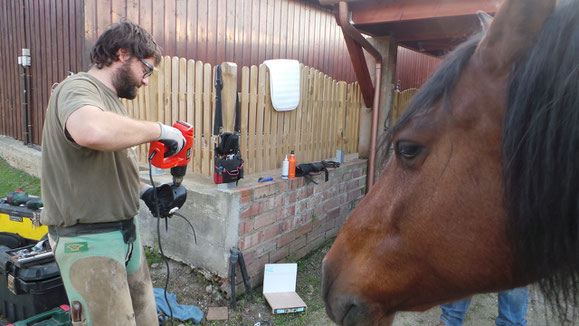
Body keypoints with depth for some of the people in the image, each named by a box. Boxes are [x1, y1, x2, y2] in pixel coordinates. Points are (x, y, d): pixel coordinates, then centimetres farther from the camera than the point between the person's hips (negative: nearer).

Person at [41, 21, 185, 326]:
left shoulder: (109, 98, 15)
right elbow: (92, 132, -41)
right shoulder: (78, 88, -15)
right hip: (88, 241, -9)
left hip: (125, 231, 9)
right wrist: (158, 130, -27)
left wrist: (143, 190, 9)